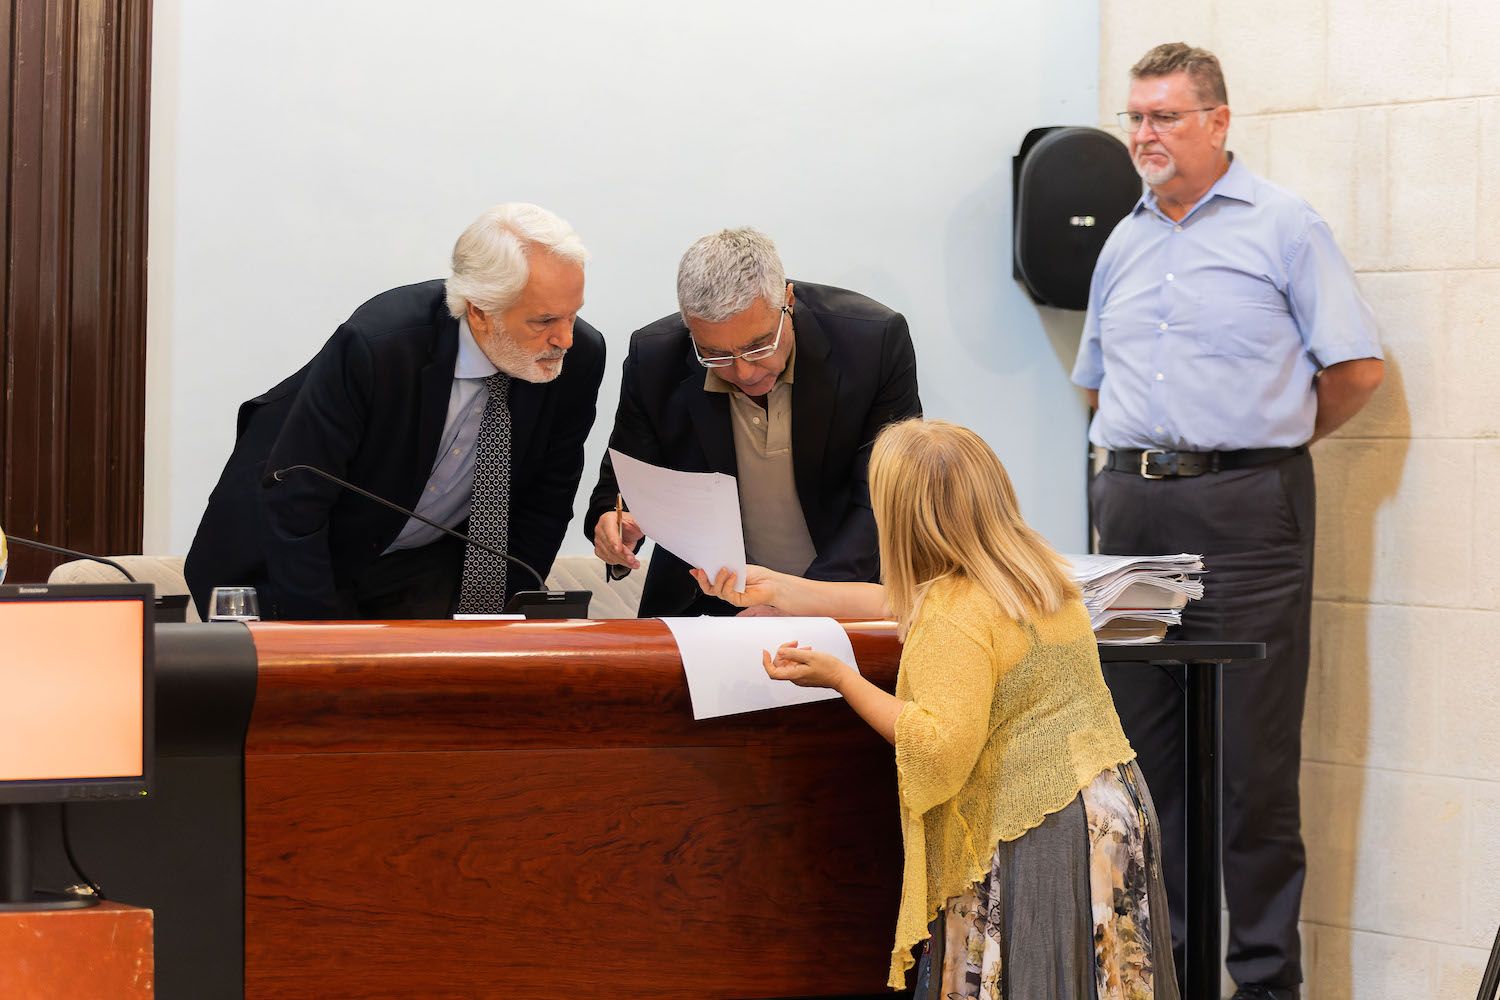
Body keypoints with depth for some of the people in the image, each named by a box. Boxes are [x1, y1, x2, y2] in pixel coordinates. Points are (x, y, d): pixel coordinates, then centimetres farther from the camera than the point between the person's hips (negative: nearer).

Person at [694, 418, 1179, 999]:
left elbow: (939, 751, -22)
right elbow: (900, 604, 26)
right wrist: (775, 590, 31)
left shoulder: (955, 614, -16)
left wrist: (840, 679, -16)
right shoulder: (1035, 571, 14)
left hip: (1037, 837, -9)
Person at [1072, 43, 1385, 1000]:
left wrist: (1264, 442, 5)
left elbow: (1356, 367, -3)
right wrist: (1154, 445, 15)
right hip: (1132, 507, 6)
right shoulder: (1124, 245, 17)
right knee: (1142, 749, 7)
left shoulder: (1283, 227, -1)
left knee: (1252, 757, -5)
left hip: (1246, 509, -6)